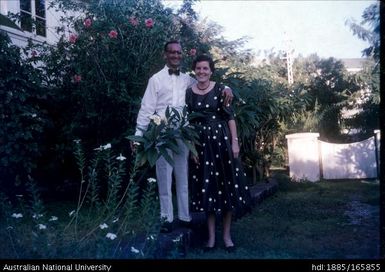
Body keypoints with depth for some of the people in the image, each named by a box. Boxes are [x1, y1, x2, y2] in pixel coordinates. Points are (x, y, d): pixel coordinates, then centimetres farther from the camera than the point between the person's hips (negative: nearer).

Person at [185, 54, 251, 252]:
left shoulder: (220, 89, 0)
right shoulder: (189, 92, 4)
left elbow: (230, 117, -3)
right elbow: (188, 123, 4)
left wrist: (235, 142, -9)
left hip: (221, 140, -1)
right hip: (201, 143, 2)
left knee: (227, 185, 1)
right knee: (206, 188, 5)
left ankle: (227, 235, 13)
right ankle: (211, 236, 15)